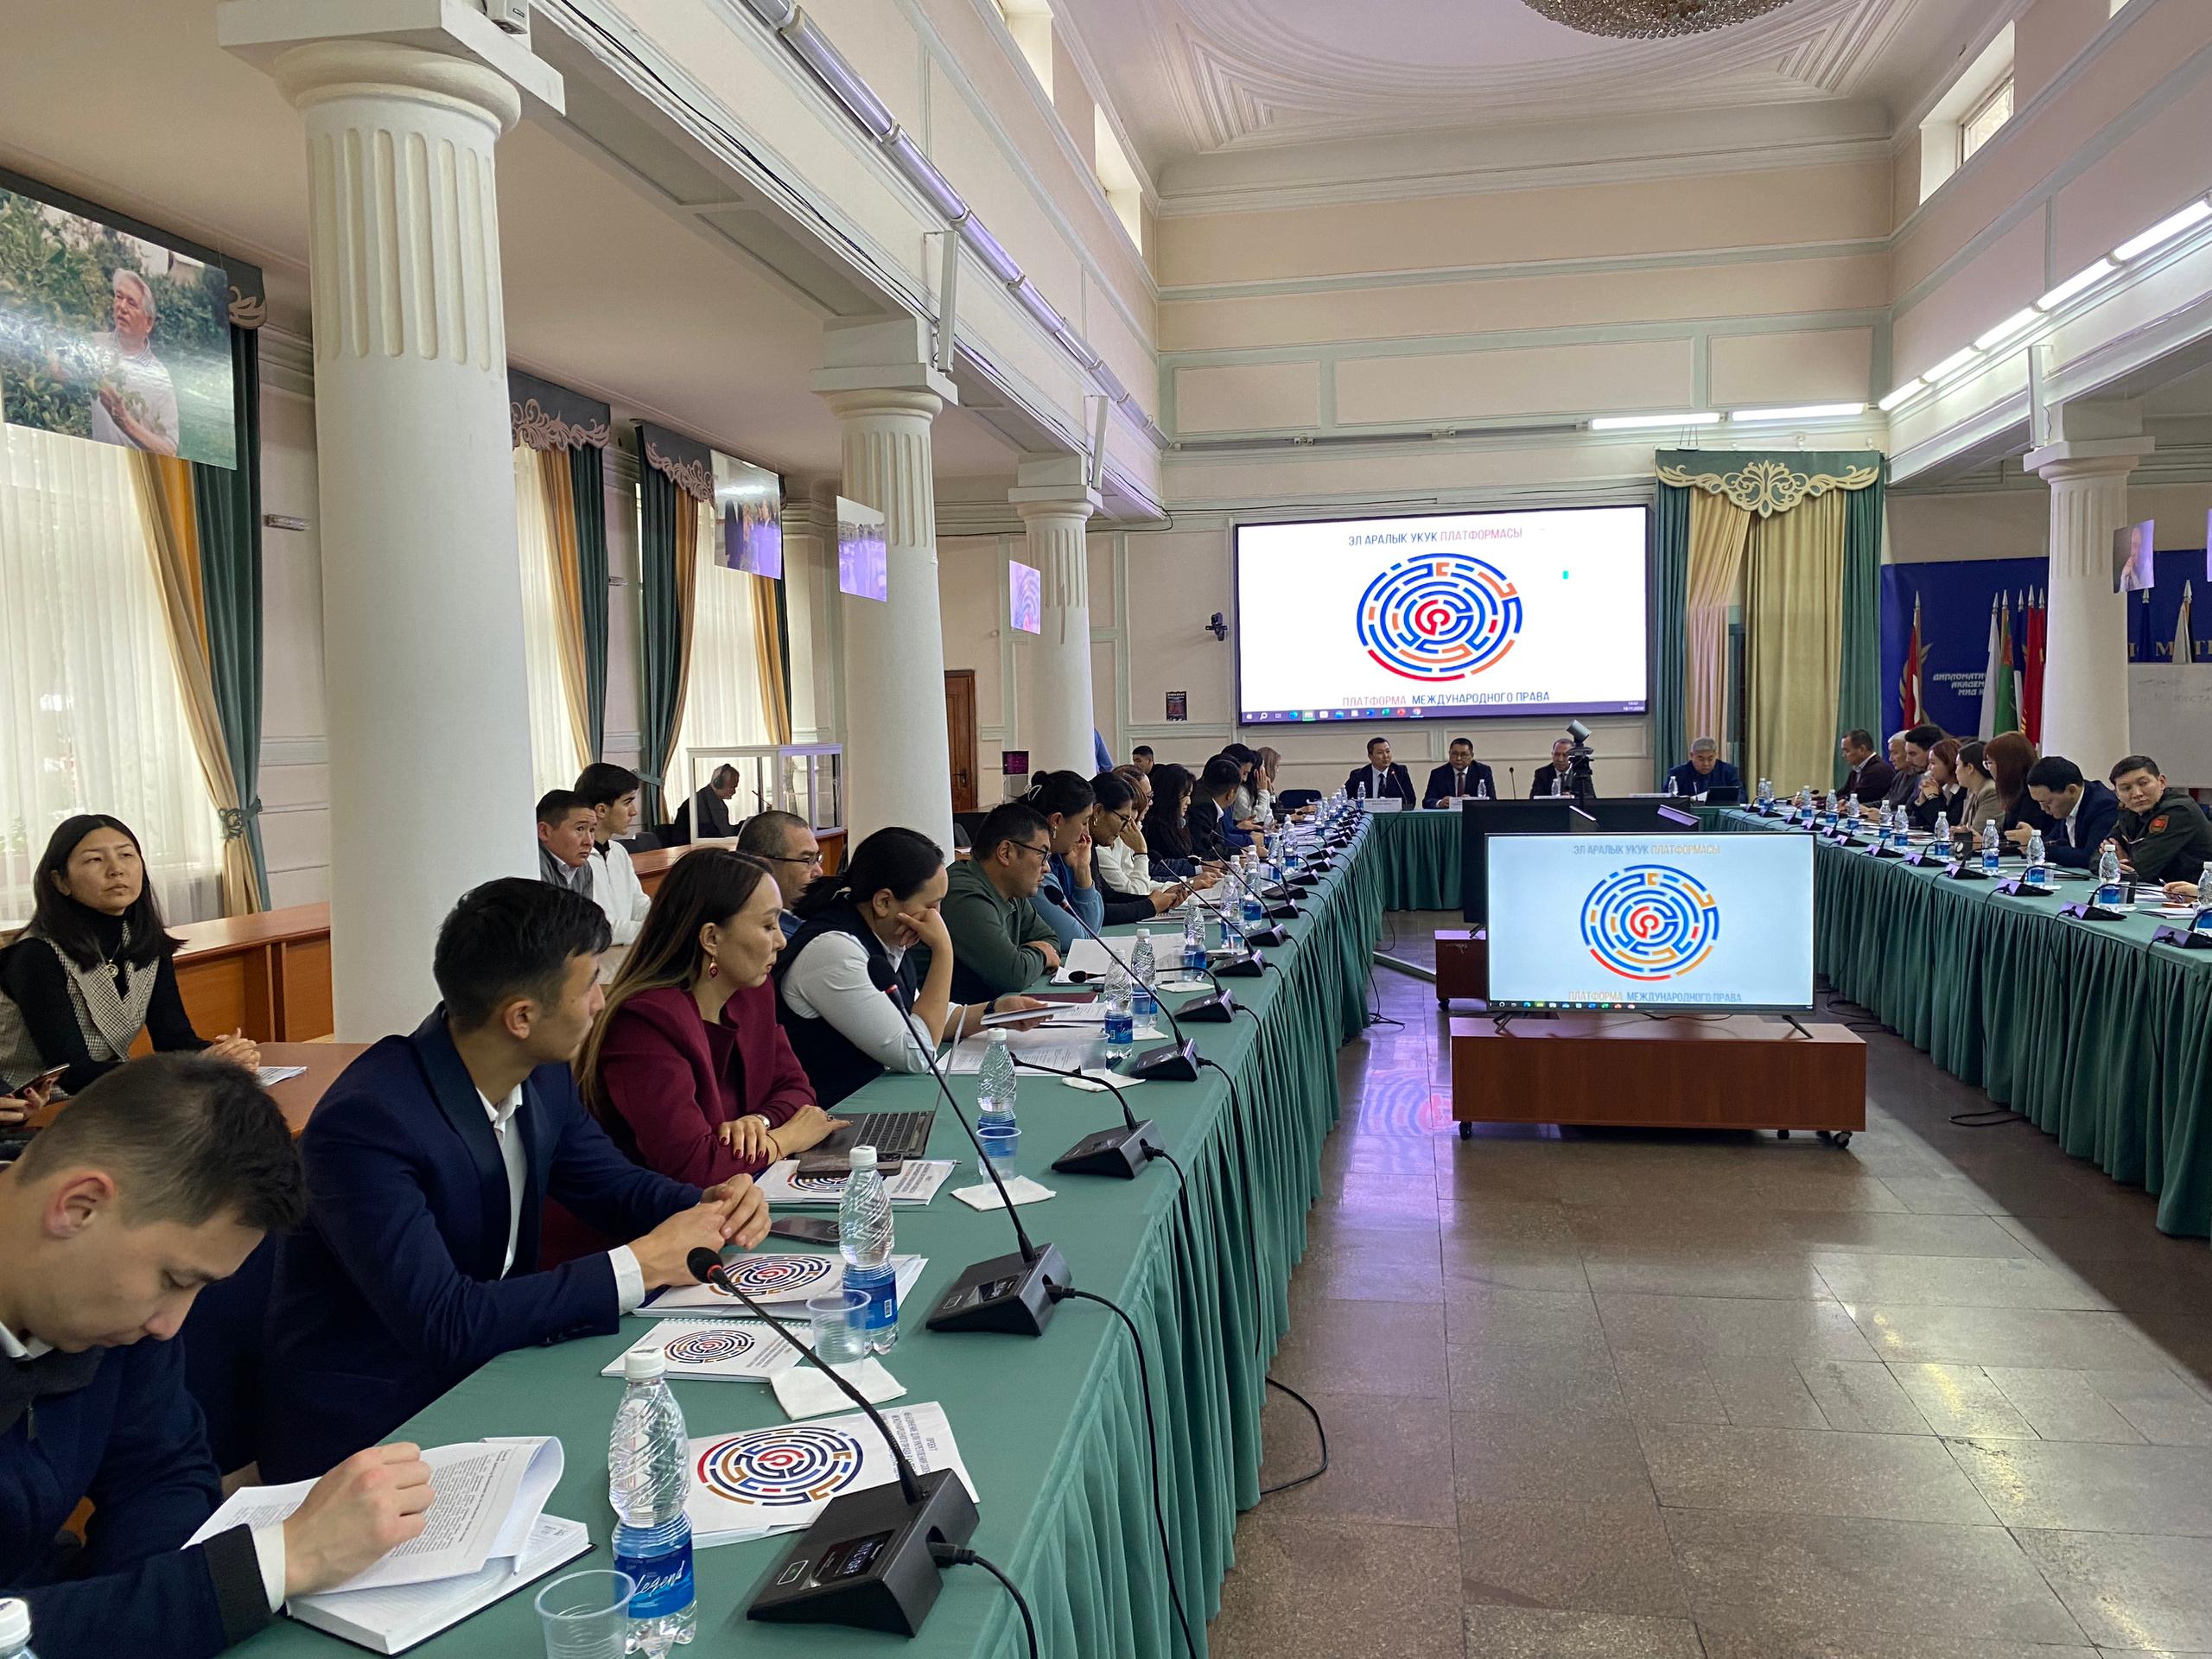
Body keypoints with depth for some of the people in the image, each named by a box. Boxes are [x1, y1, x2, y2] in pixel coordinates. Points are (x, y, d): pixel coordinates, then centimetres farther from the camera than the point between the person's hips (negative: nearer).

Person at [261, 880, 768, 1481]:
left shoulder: (544, 1075, -3)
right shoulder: (365, 1122, -26)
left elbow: (612, 1183, 13)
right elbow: (442, 1324, -30)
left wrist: (711, 1208, -8)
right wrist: (642, 1264, -26)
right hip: (360, 1435, -7)